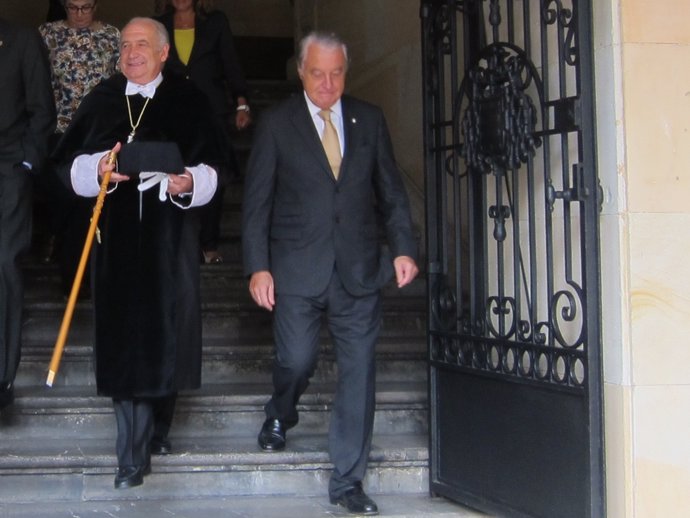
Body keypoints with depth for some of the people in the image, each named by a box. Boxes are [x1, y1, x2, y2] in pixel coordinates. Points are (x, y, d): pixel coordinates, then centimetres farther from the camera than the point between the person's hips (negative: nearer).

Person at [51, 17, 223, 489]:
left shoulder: (188, 100, -1)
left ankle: (156, 427, 25)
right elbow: (69, 162, 7)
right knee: (122, 337, 0)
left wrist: (187, 182, -25)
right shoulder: (101, 100, 8)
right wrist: (98, 169, -14)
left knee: (165, 329, 4)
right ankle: (135, 449, 6)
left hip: (170, 237, -2)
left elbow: (210, 167, -4)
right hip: (116, 236, 2)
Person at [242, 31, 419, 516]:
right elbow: (257, 201, 0)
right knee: (298, 359, -3)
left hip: (359, 269, 2)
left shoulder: (370, 119, 7)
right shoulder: (277, 124, 1)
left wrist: (403, 247, 0)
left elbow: (392, 190, 10)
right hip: (298, 270, -2)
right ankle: (281, 416, 34)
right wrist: (258, 266, -6)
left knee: (358, 372, 1)